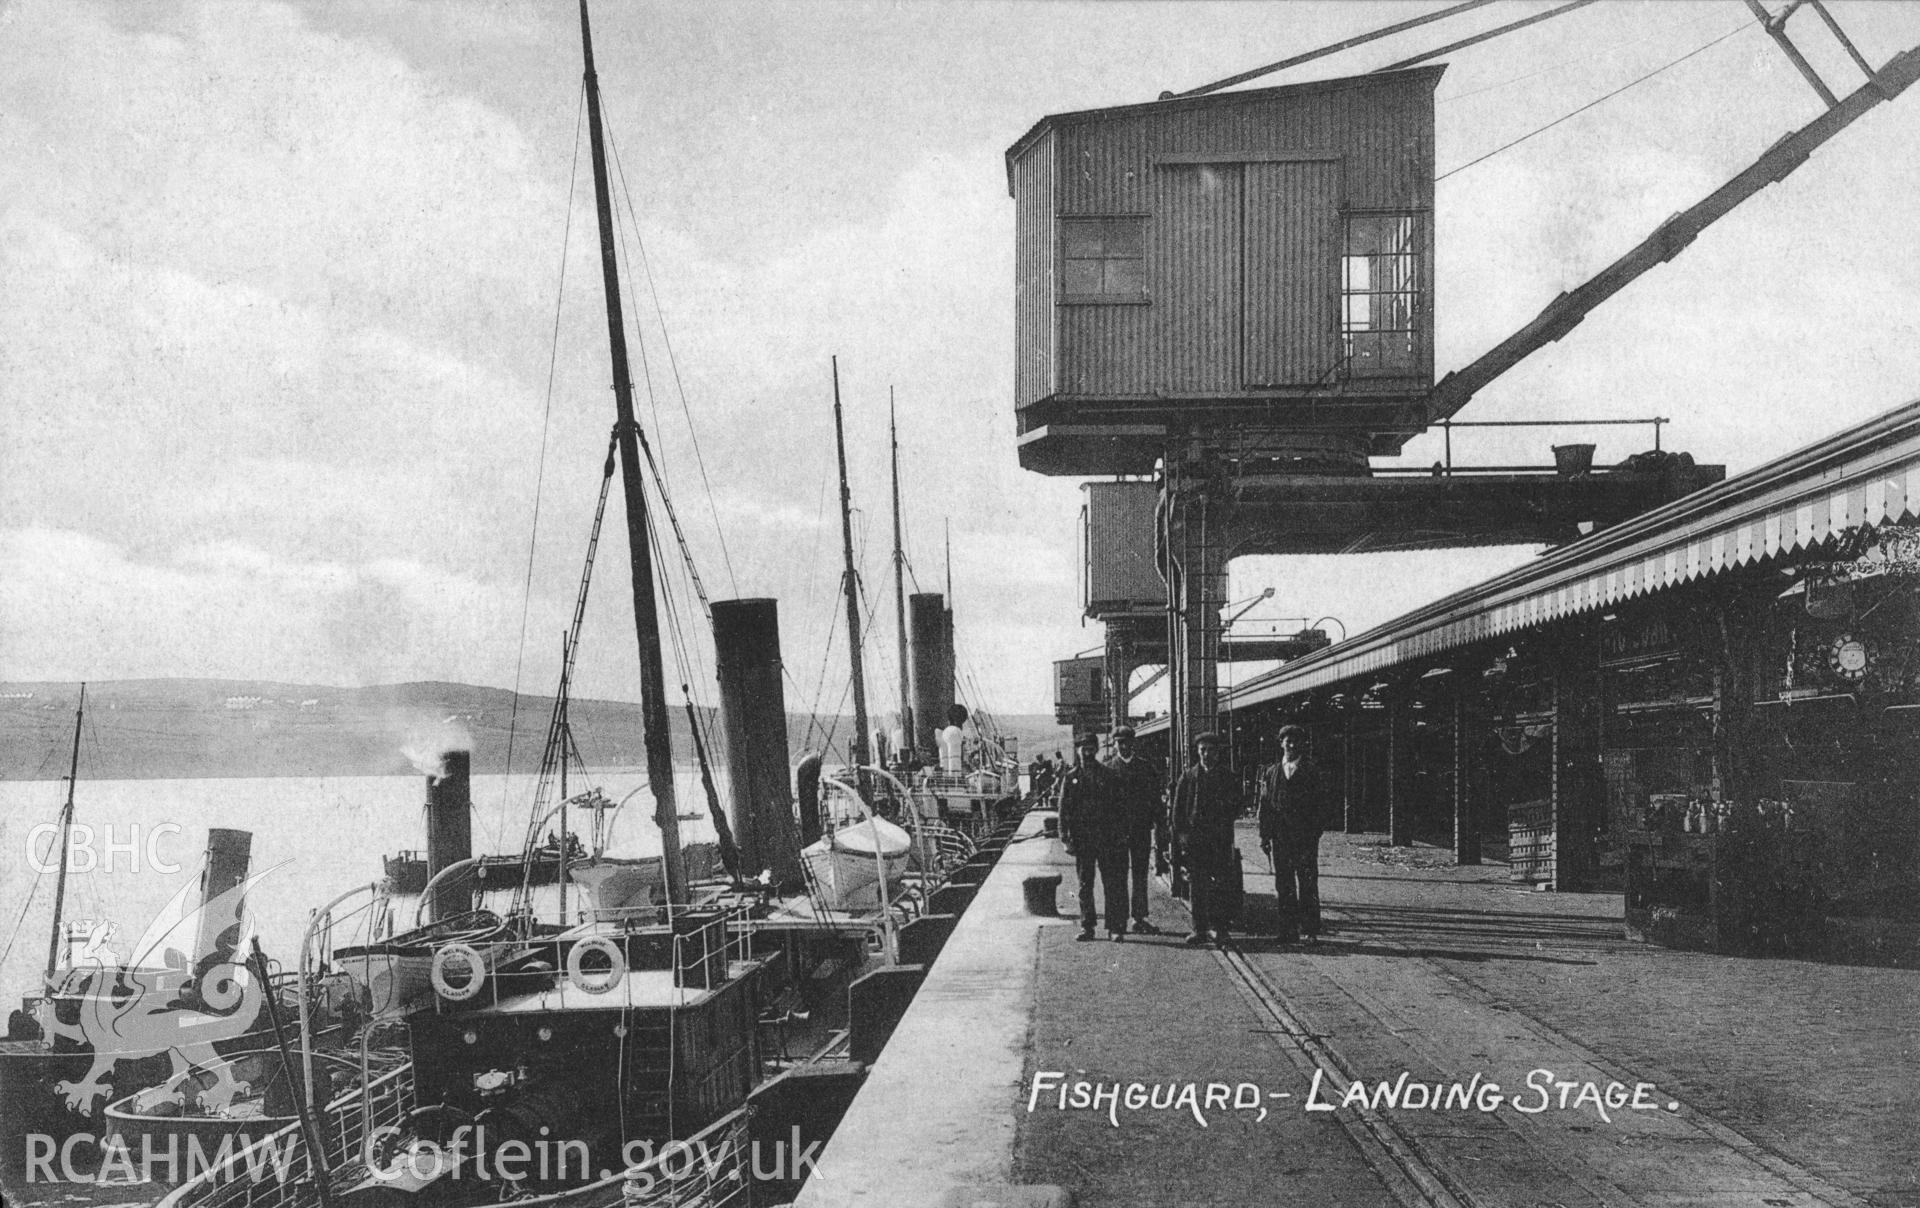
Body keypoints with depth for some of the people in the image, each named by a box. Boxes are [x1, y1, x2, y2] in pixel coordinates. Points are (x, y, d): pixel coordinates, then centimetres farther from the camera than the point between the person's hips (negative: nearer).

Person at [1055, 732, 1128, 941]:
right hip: (1082, 839, 1)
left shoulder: (1107, 775, 4)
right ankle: (1087, 926, 13)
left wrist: (1120, 835, -4)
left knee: (1112, 885, -3)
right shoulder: (1071, 778, 6)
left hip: (1107, 838, -1)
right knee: (1085, 885, 6)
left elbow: (1118, 806, 4)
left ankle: (1115, 928, 0)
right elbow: (1064, 810, 5)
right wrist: (1065, 839, -3)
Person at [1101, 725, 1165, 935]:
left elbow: (1156, 797, 7)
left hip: (1142, 828, 2)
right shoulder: (1108, 768, 1)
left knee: (1140, 875, 5)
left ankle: (1139, 918, 10)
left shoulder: (1146, 766, 6)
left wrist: (1160, 825, 0)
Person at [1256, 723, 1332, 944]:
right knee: (1283, 885, 5)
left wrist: (1315, 833, -9)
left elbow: (1321, 805, 1)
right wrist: (1264, 835, 4)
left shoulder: (1313, 771, 4)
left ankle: (1310, 931, -1)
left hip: (1305, 837, -3)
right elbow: (1264, 805, 12)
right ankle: (1288, 931, 9)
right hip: (1280, 838, 3)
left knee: (1308, 885, -4)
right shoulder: (1271, 772, 13)